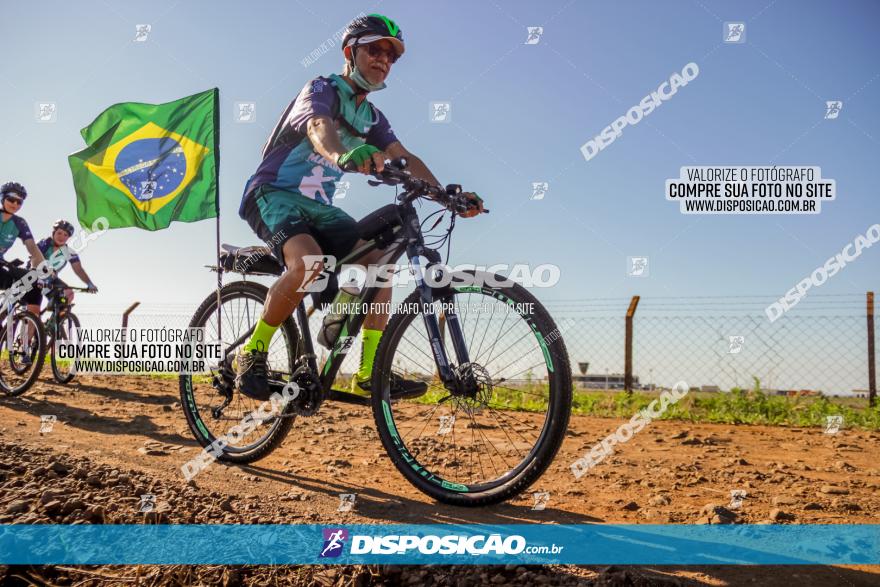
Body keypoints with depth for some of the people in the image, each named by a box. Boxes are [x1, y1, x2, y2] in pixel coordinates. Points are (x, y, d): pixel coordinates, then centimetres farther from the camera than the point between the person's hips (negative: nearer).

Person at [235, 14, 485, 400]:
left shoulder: (372, 119, 13)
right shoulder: (323, 89, -9)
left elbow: (404, 158, 0)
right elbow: (319, 128, -33)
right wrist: (342, 154, -57)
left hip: (318, 206, 7)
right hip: (274, 194, -7)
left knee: (377, 262, -13)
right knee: (308, 262, -35)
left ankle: (369, 372, -12)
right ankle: (253, 354, -17)